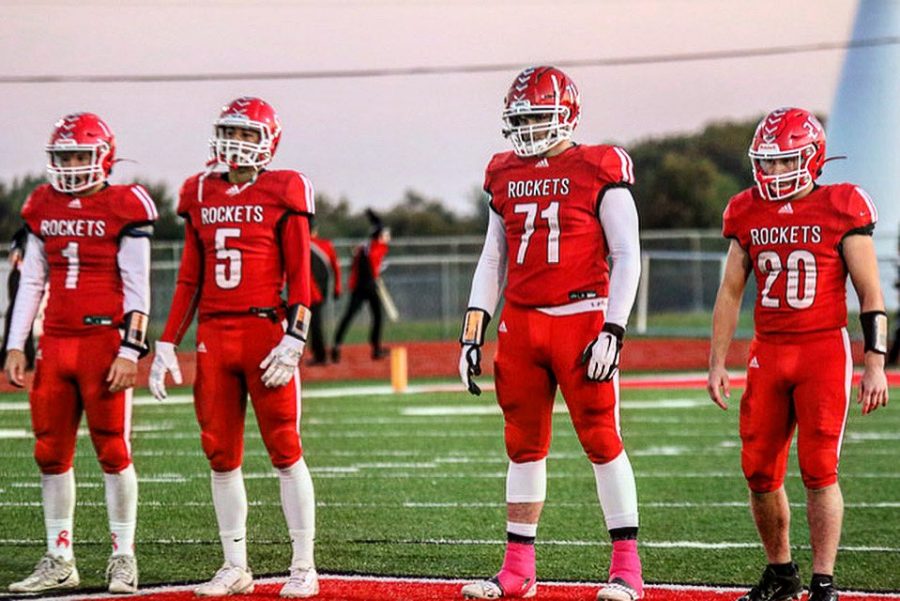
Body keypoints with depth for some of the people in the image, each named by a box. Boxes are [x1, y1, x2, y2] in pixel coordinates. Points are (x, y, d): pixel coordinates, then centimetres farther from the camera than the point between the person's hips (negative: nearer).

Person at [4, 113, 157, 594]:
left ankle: (122, 559, 7)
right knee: (51, 451, 6)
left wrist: (129, 352, -12)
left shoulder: (123, 208, -5)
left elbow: (137, 290, -7)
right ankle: (59, 560, 14)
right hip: (55, 342, 6)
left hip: (104, 342, -6)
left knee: (113, 450, -2)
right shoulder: (43, 209, 11)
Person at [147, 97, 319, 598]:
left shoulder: (283, 193, -2)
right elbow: (190, 281, 16)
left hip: (265, 329, -5)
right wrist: (167, 346, 12)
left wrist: (293, 341, -14)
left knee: (285, 450, -3)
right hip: (214, 335, 5)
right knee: (222, 455, 6)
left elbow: (299, 277, -4)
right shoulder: (201, 195, 12)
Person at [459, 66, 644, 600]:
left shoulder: (599, 173, -4)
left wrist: (613, 332, -14)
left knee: (603, 441, -4)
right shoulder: (506, 178, 12)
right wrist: (472, 335, 12)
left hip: (580, 320, -6)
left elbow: (627, 257, -6)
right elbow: (492, 261, 18)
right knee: (524, 445, 8)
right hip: (520, 323, 6)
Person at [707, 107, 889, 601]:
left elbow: (871, 295, -3)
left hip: (824, 350, -4)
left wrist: (875, 366, -9)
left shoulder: (841, 210, -5)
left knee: (819, 470, -8)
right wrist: (717, 363, 9)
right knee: (759, 471, 3)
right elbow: (730, 293, 13)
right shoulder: (749, 215, 7)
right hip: (768, 352, 4)